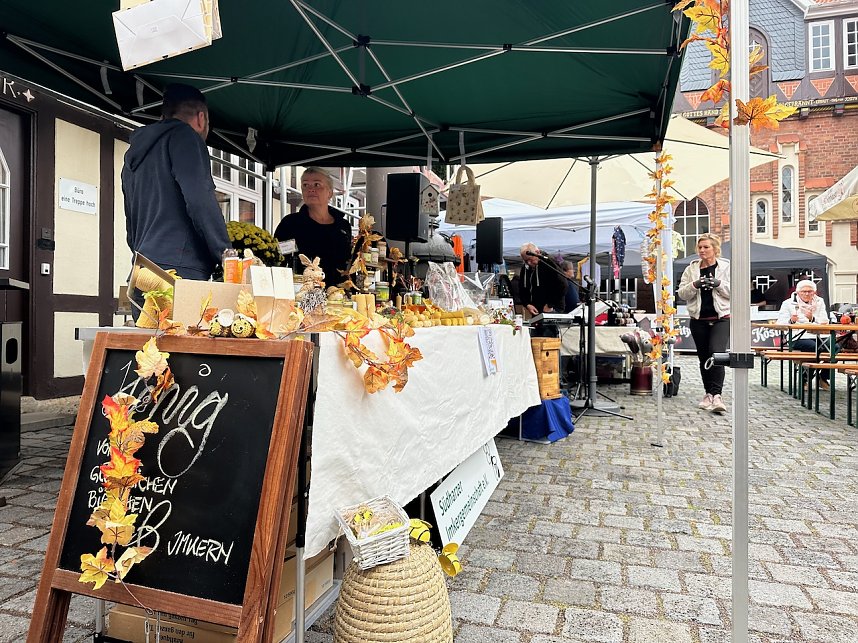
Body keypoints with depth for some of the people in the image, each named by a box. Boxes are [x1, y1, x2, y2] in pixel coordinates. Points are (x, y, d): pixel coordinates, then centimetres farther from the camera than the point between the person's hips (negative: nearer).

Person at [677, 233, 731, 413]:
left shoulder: (726, 267, 3)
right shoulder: (691, 269, 9)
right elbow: (682, 292, 4)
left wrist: (719, 284, -17)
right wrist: (695, 285, -15)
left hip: (721, 319, -3)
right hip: (699, 320, 3)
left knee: (716, 353, -20)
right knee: (704, 358, 9)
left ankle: (716, 395, -21)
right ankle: (709, 393, 22)